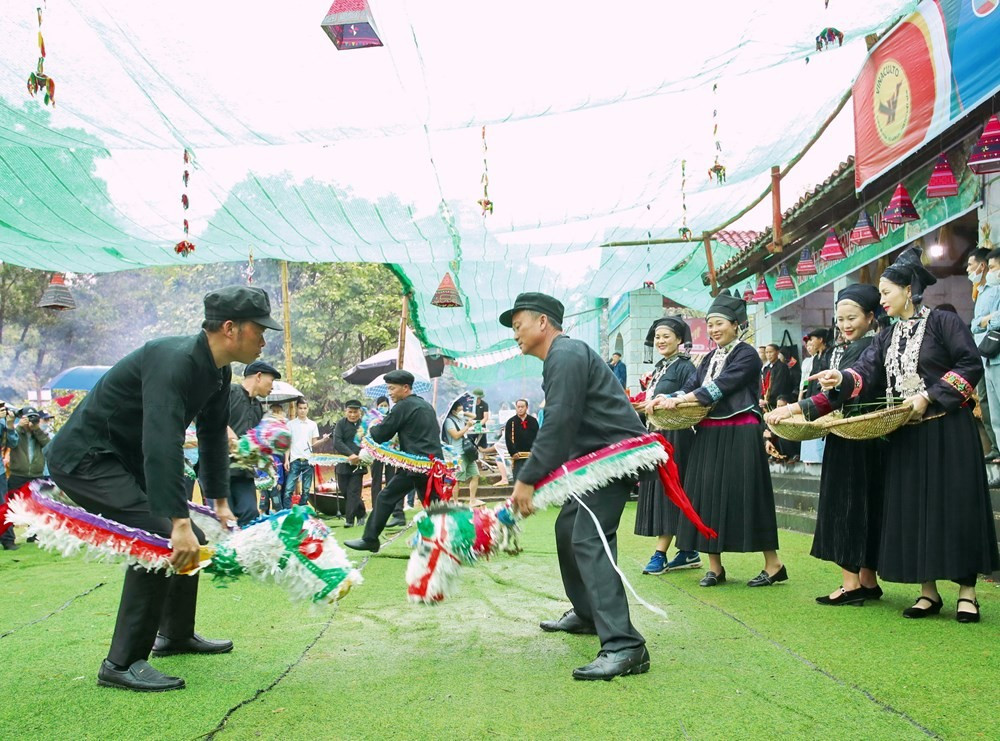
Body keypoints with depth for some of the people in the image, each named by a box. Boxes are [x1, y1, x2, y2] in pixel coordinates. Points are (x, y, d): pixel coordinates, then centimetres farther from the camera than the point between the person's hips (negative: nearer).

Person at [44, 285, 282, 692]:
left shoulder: (217, 372, 3)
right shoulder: (174, 361, -28)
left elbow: (213, 435, 15)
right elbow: (162, 444, -38)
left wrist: (220, 501, 15)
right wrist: (179, 523, -42)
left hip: (126, 459, 10)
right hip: (84, 457, -10)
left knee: (189, 541, 13)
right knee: (161, 540, -22)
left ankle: (176, 634, 31)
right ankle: (122, 663, -13)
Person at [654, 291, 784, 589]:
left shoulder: (746, 354, -5)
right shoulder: (711, 358, 16)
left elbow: (721, 385, -18)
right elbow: (691, 385, 6)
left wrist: (681, 399, -25)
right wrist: (668, 399, -13)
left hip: (739, 435, -7)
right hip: (709, 434, 7)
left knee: (744, 495, -5)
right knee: (708, 495, 4)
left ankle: (773, 564, 8)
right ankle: (714, 566, 12)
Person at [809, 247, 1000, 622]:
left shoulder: (944, 322, -4)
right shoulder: (888, 338, 14)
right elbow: (866, 370, 0)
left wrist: (929, 396, -16)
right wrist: (842, 378, -21)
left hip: (947, 432, -6)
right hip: (905, 435, 6)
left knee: (953, 505, -3)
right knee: (912, 508, 4)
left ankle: (966, 590, 6)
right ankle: (928, 590, 12)